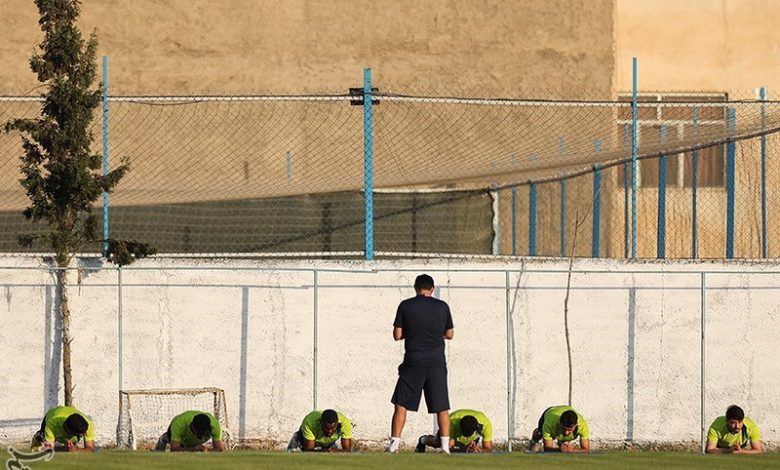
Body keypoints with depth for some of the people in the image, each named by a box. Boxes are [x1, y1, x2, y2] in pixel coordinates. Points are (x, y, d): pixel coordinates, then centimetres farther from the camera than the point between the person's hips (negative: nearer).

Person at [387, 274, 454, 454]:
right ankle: (445, 446, 0)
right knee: (442, 407, 6)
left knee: (401, 405, 6)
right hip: (436, 362, 1)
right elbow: (449, 334, 9)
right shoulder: (442, 307, 1)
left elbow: (397, 335, -1)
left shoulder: (406, 306, -3)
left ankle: (394, 445, 1)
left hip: (413, 362, -1)